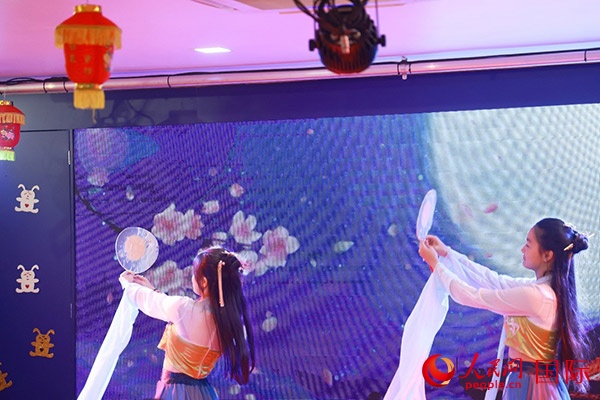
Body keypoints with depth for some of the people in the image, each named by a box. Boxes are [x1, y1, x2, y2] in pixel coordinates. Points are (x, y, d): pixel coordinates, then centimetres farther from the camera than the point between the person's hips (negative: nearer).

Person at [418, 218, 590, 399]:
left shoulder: (534, 295, -23)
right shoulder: (543, 288, 4)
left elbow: (471, 296, -16)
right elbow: (492, 280, 11)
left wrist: (435, 263, -5)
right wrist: (447, 253, 10)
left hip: (529, 384, -8)